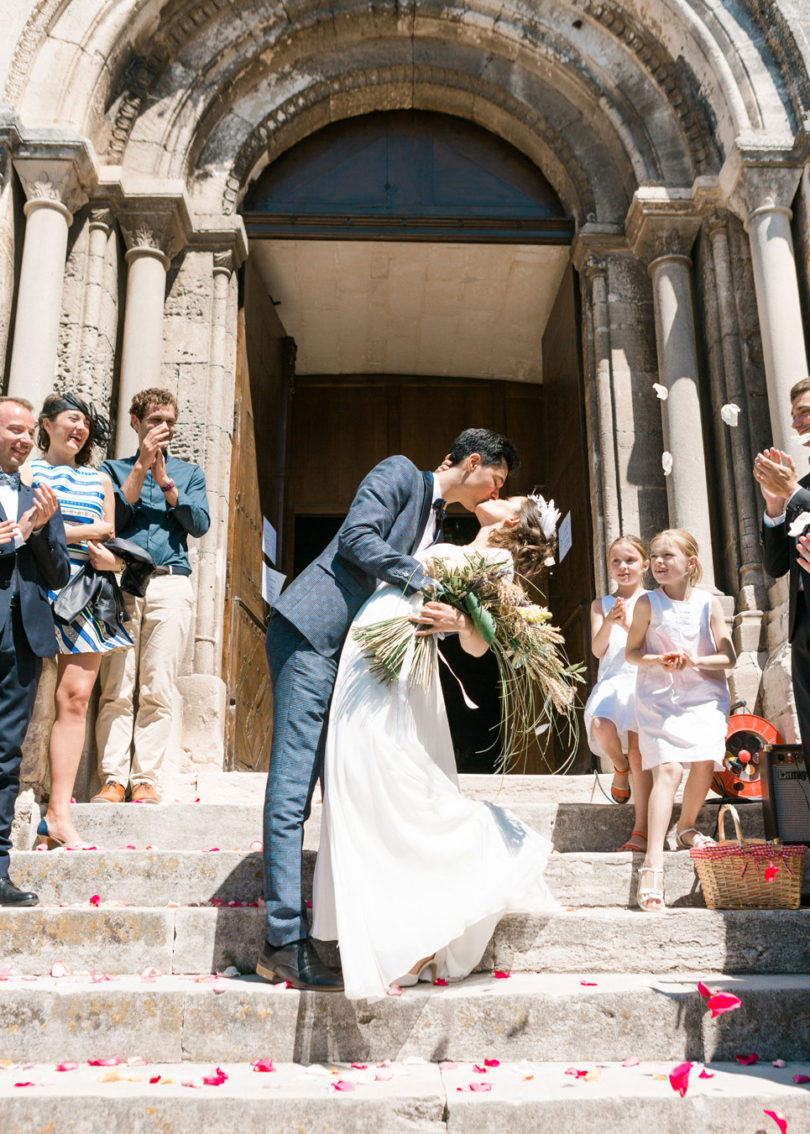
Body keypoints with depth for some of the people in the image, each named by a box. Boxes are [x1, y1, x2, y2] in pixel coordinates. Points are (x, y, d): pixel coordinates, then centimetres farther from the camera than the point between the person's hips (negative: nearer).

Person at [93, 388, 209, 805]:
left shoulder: (189, 472, 21)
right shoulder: (114, 469, 19)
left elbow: (199, 523, 6)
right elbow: (112, 519, 2)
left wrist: (165, 481, -1)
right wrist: (140, 466, 0)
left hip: (170, 583, 1)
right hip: (121, 581, 0)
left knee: (158, 690, -5)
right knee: (116, 688, -8)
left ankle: (146, 780, -3)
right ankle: (113, 779, -6)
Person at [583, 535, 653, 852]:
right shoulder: (601, 604, 16)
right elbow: (598, 650, 5)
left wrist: (628, 624, -16)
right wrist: (609, 621, -13)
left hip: (643, 681, -1)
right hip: (611, 680, 1)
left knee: (639, 754, -13)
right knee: (602, 727, -29)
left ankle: (641, 832, -8)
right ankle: (619, 767, 8)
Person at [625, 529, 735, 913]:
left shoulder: (708, 603, 2)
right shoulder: (647, 603, -1)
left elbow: (728, 657, 1)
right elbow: (631, 652, 4)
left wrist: (694, 660, -17)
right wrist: (659, 660, -16)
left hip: (704, 694, 2)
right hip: (659, 697, -2)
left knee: (705, 761, -16)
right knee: (668, 769, -18)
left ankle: (687, 827, 16)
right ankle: (653, 862, -21)